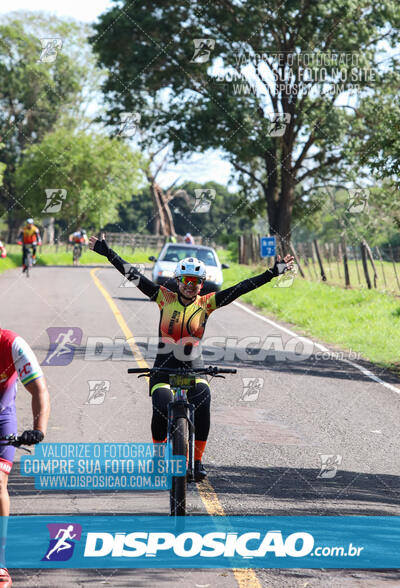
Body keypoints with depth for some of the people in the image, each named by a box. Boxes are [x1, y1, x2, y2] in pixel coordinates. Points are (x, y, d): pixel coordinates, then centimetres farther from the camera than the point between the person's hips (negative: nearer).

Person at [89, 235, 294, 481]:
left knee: (203, 403, -27)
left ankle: (198, 460, -11)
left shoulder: (206, 303, 1)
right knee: (162, 411, -22)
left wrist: (274, 272, -4)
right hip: (164, 366, 0)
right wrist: (106, 252, -4)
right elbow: (133, 275, -2)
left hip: (194, 368, 0)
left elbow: (242, 287, -2)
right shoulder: (165, 298, 0)